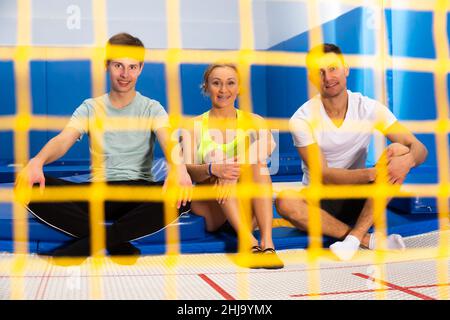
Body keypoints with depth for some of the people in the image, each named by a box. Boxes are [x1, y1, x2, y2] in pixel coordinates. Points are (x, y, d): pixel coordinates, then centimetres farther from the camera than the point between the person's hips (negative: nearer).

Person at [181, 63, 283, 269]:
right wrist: (213, 169, -30)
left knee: (255, 158, -26)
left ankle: (267, 241, -38)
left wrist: (237, 170, -34)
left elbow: (262, 158, -14)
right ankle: (250, 242, -43)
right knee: (221, 173, -29)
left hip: (248, 204, 1)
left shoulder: (254, 122, 8)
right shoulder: (195, 126, 6)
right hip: (209, 207, 0)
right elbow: (189, 172, -8)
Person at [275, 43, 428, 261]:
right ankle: (369, 240, -27)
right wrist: (373, 173, -32)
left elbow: (420, 148, -10)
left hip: (359, 197, 2)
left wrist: (407, 160, -36)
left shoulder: (369, 109, -7)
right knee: (284, 200, -34)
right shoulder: (302, 119, -13)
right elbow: (324, 176, -18)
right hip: (319, 201, -2)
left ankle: (355, 236, -27)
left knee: (399, 151, -22)